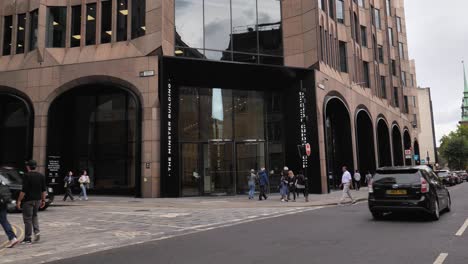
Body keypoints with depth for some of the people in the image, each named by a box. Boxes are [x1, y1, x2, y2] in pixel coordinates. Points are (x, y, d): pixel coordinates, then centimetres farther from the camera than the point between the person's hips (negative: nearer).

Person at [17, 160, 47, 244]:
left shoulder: (27, 176, -12)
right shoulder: (41, 176, 6)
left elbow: (24, 190, -17)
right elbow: (43, 190, 7)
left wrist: (19, 201, -11)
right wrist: (43, 200, 13)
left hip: (28, 200, -6)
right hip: (38, 199, 6)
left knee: (27, 219, 2)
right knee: (34, 215, 24)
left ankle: (27, 239, 7)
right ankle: (37, 232, 8)